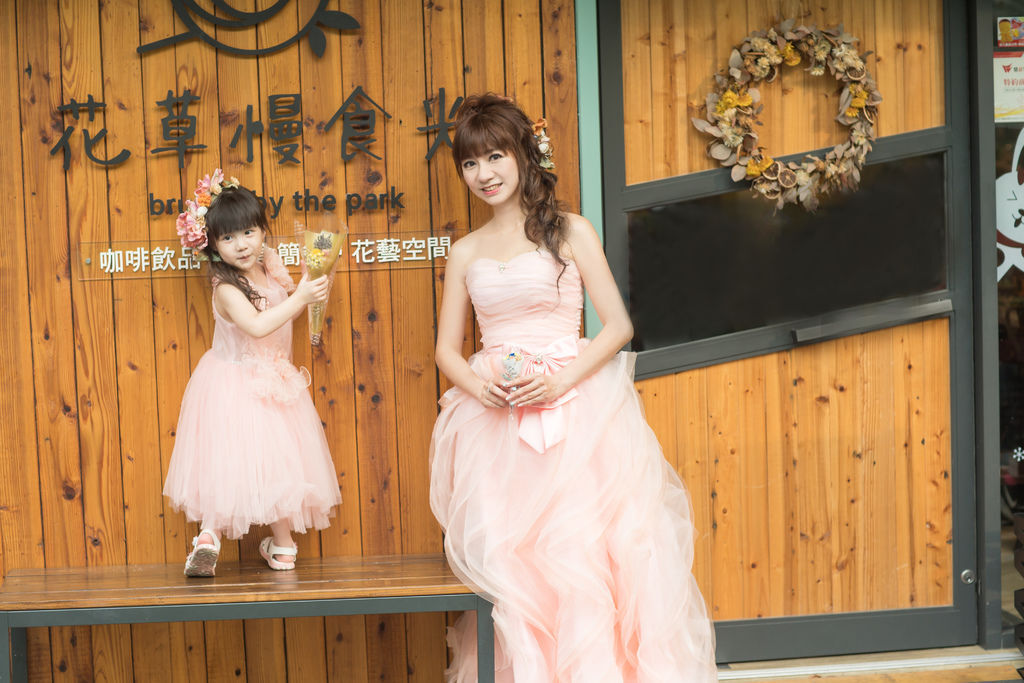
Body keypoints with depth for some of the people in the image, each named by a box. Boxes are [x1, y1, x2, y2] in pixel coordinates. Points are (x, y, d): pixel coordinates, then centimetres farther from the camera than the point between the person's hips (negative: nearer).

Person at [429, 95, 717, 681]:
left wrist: (560, 381, -13)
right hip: (492, 417, 3)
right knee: (504, 545, -16)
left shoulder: (570, 231, 6)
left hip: (571, 412, -3)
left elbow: (619, 326, 1)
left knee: (572, 542, -20)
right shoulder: (466, 252, 16)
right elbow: (447, 349, 16)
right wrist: (479, 384, -6)